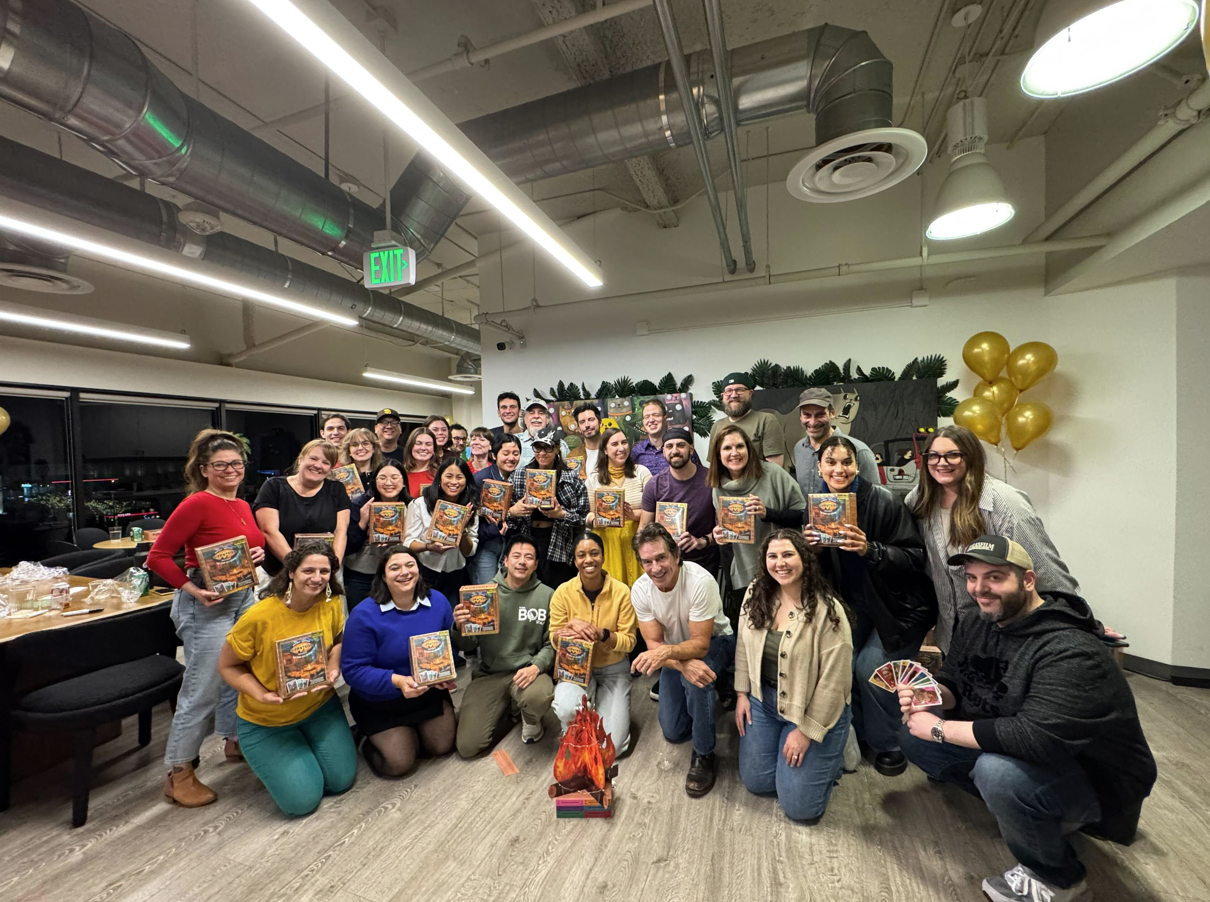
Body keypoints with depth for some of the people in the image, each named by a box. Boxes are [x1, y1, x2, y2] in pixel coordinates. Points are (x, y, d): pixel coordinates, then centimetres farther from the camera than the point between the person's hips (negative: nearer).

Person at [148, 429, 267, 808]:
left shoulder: (242, 506, 8)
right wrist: (192, 589, -21)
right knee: (202, 688, 1)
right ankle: (179, 773, 20)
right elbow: (157, 556, -14)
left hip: (244, 597, 8)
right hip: (207, 603, -8)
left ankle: (234, 741, 40)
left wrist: (259, 554, -2)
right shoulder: (197, 504, -15)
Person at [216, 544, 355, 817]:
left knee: (342, 781, 6)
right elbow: (227, 665, -13)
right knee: (303, 800, -4)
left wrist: (334, 669, -15)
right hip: (265, 721, -3)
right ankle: (266, 760, 26)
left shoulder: (332, 603, -15)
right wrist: (262, 695, -26)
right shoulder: (259, 616, -27)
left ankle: (305, 744, 33)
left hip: (320, 705, 4)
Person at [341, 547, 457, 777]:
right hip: (380, 703, -3)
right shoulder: (363, 615, -24)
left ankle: (414, 729, 37)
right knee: (398, 763, -2)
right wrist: (396, 681, -33)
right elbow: (353, 671, -22)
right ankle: (369, 738, 29)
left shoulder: (438, 601, -12)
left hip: (430, 692, 4)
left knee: (441, 747, 6)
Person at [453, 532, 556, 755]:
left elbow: (552, 643, 0)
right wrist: (460, 627, -19)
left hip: (528, 671, -1)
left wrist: (536, 666, -19)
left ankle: (531, 719, 5)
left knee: (539, 697, -35)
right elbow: (468, 647, 3)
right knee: (468, 746, -9)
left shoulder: (546, 595, -3)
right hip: (489, 674, 2)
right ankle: (507, 712, 23)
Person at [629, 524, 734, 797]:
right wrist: (683, 665, -39)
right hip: (675, 651, 4)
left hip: (714, 643, -4)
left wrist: (665, 652, -50)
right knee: (673, 732, 7)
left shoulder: (701, 582, -34)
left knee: (695, 682, -37)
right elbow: (654, 644, -19)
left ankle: (704, 755, -11)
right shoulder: (640, 590, -21)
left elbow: (701, 643, -31)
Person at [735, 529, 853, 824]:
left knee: (798, 806, 3)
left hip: (815, 710, -4)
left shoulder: (828, 610, -24)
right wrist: (742, 693, 4)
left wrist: (806, 731, -14)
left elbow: (834, 680, -19)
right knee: (756, 782, 13)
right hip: (764, 699, 4)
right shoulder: (756, 594, -9)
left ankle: (831, 757, 29)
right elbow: (743, 645, 5)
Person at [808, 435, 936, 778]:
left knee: (871, 667, -12)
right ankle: (857, 735, 23)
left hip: (900, 605, -4)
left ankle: (887, 746, 16)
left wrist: (870, 549, -34)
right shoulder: (816, 508, -3)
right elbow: (815, 572, 3)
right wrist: (811, 549, -19)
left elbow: (916, 557, -18)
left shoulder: (883, 501, -18)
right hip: (854, 603, 4)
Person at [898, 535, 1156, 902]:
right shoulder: (975, 626, -4)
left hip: (1094, 777, -7)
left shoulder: (1070, 652, -29)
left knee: (997, 771, -35)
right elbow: (952, 684, 4)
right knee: (912, 733, -4)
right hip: (1009, 749, 7)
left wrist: (939, 729, -28)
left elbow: (1035, 737, -36)